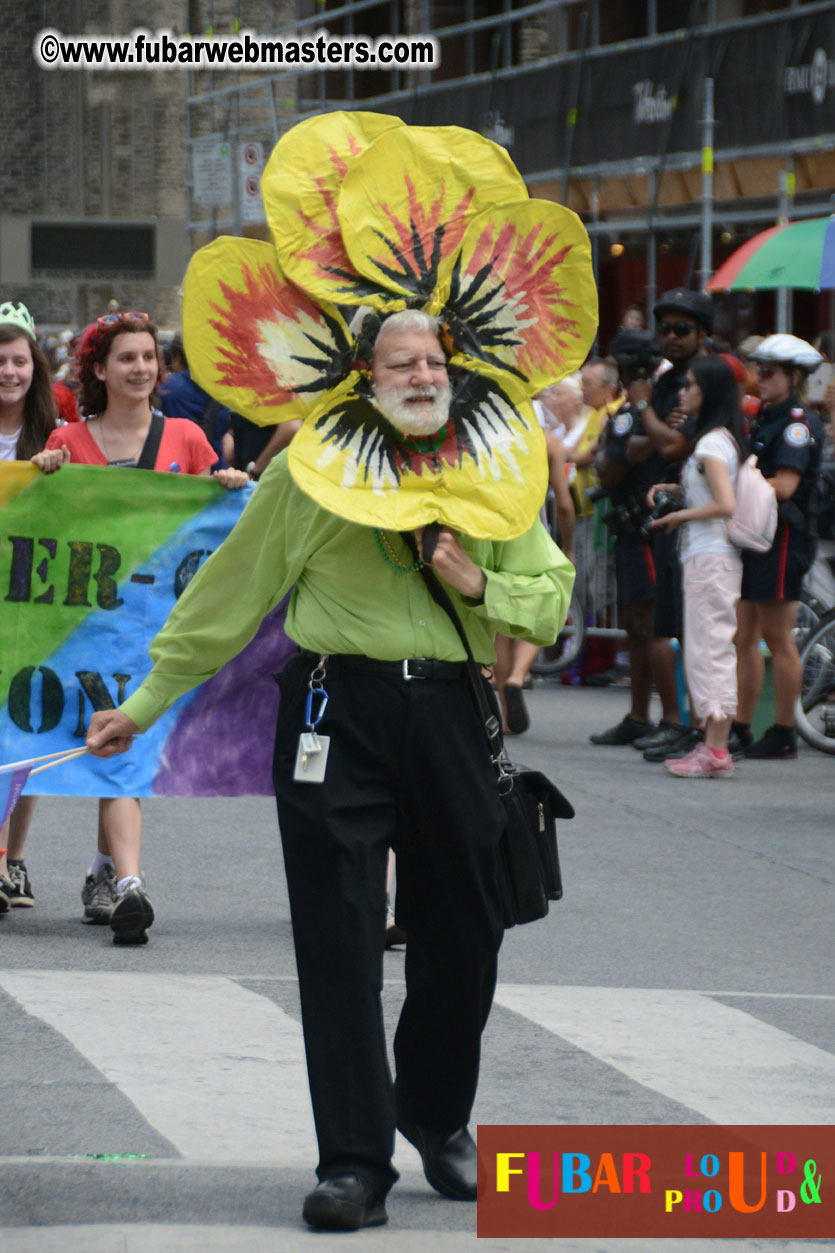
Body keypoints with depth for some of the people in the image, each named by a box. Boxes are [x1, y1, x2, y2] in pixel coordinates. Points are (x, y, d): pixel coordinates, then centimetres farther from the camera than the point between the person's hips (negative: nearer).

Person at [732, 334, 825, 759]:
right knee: (743, 636, 9)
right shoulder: (761, 419, 18)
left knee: (777, 637, -5)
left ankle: (783, 735, 0)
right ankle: (740, 729, 14)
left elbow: (784, 485, -20)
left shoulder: (799, 423, -11)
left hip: (784, 536, -9)